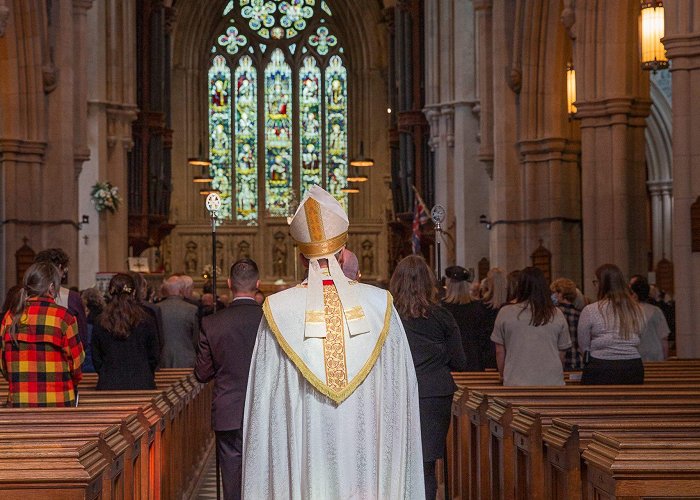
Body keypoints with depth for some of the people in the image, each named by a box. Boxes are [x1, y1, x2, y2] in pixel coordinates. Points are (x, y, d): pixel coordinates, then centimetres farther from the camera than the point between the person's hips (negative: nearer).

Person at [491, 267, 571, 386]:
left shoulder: (505, 313, -1)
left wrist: (503, 375, 19)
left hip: (516, 383, -1)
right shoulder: (557, 315, 3)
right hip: (553, 383, 1)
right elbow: (561, 353, 10)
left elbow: (499, 351, 5)